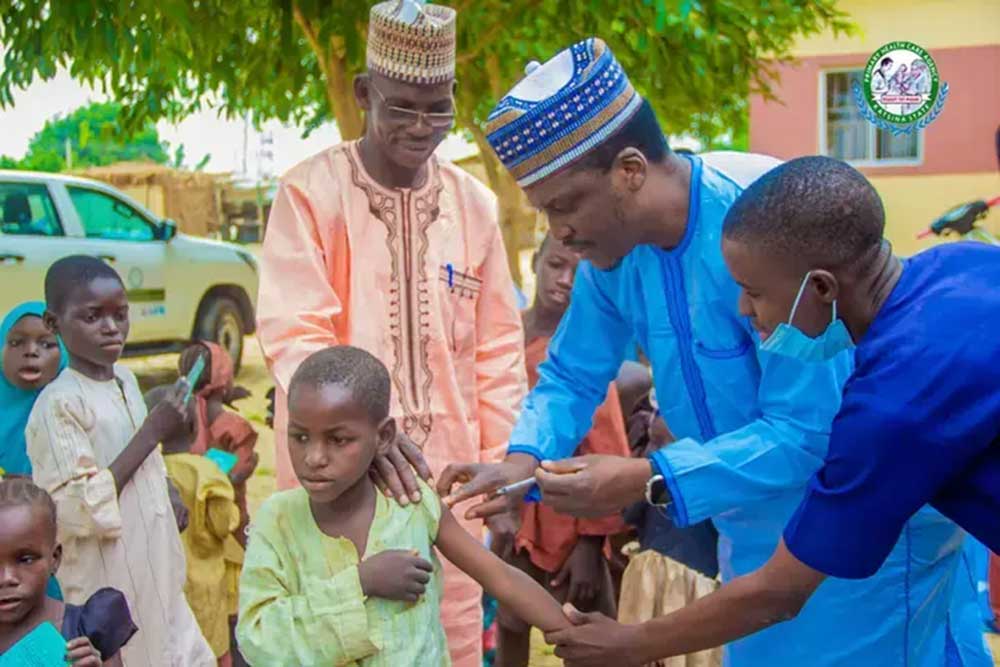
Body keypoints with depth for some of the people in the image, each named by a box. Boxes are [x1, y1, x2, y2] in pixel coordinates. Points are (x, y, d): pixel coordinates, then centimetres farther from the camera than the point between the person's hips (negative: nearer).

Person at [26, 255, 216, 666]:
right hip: (107, 582, -7)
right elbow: (79, 509, -24)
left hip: (153, 569, 8)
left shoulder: (126, 379, 4)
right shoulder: (59, 404, -20)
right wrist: (152, 432, -24)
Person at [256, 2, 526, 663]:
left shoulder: (474, 202, 5)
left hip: (448, 480, 3)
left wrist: (503, 469, 7)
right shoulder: (310, 192, -7)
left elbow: (499, 348, 10)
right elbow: (293, 335, -12)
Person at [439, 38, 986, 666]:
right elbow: (572, 376, 4)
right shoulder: (614, 248, -7)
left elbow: (807, 433, -31)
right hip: (754, 533, 7)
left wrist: (649, 481, -36)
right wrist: (524, 461, -16)